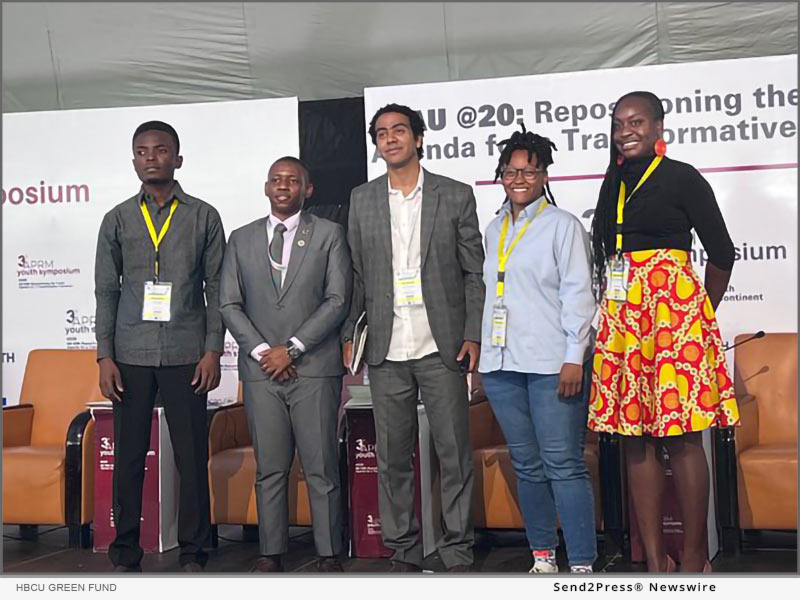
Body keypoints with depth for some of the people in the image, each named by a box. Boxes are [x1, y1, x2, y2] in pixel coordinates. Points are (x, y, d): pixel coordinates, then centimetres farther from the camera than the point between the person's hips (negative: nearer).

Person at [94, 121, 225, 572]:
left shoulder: (204, 217, 7)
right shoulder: (118, 219, 10)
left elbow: (216, 289, 6)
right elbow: (106, 292, 10)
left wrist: (213, 351, -3)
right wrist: (105, 356, 2)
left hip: (186, 356, -1)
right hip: (131, 356, 1)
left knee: (192, 457, 0)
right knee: (128, 456, 4)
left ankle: (193, 553, 11)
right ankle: (126, 554, 15)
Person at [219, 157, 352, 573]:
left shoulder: (328, 234, 6)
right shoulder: (242, 239, 13)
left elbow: (338, 300, -2)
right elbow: (229, 304, 8)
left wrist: (292, 348, -9)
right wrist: (261, 350, -5)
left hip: (314, 369, -2)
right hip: (260, 370, 2)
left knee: (322, 468, -1)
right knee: (269, 469, 5)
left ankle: (329, 553, 7)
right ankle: (271, 552, 12)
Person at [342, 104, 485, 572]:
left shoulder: (456, 196, 4)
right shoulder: (362, 200, 10)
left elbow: (474, 273, 3)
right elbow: (356, 274, 11)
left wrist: (473, 336, -5)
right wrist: (348, 334, 3)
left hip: (442, 348, -2)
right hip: (386, 352, 2)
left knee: (455, 455, 1)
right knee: (393, 457, 7)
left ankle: (458, 554, 12)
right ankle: (404, 553, 18)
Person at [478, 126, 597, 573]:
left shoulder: (562, 225, 1)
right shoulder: (494, 229, 18)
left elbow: (578, 293, -5)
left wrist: (574, 357, -12)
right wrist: (483, 352, 16)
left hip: (552, 364, -6)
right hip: (502, 364, 6)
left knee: (563, 464, -8)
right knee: (527, 464, 9)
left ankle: (582, 564, -5)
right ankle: (543, 557, 17)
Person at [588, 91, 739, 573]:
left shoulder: (682, 178, 0)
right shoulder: (615, 185, 18)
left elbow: (722, 253, 1)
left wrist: (701, 314, 3)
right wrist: (612, 310, 11)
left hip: (672, 308, -6)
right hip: (623, 316, 6)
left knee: (681, 436, -6)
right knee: (636, 435, 3)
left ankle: (695, 557, 3)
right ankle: (655, 559, 8)